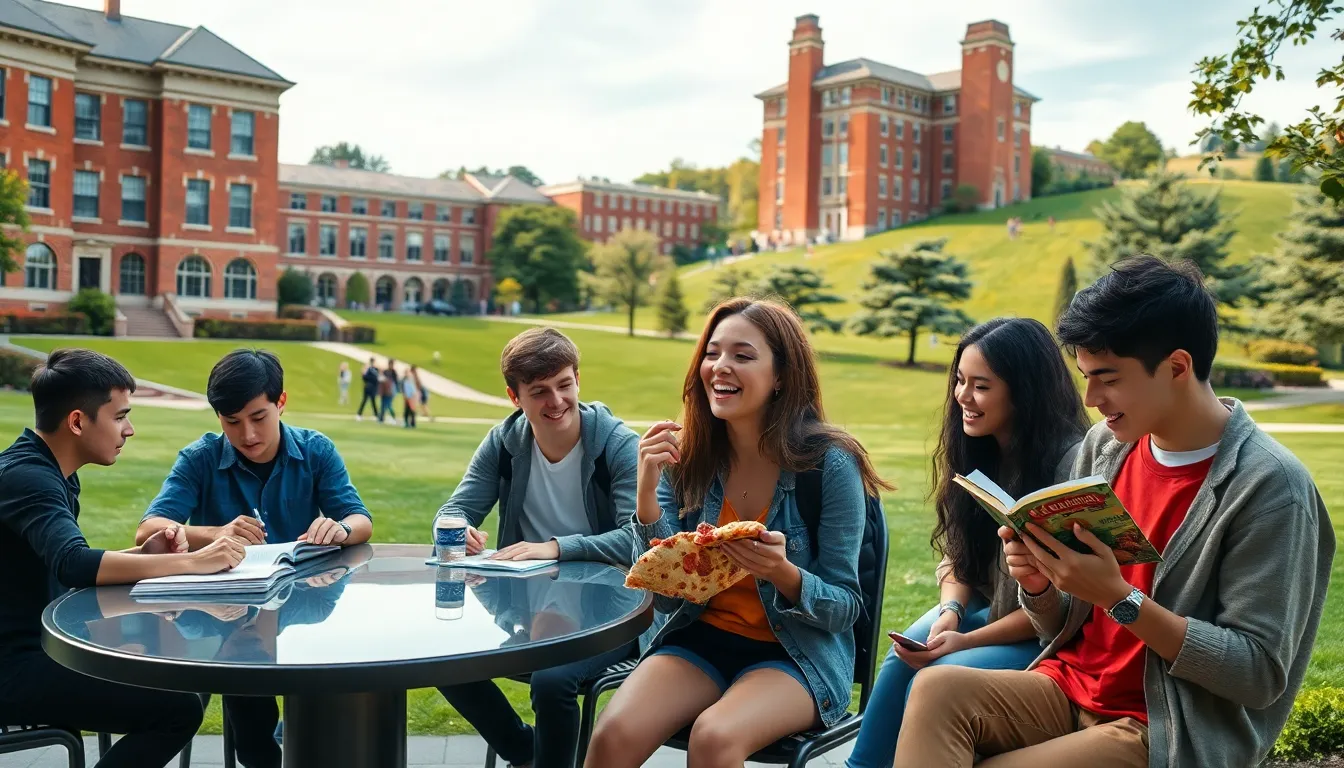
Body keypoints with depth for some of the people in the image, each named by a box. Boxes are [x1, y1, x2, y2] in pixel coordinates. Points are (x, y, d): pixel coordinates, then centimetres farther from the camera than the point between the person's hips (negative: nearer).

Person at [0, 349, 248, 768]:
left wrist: (143, 554, -5)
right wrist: (192, 562, -34)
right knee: (177, 708, -20)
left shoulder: (48, 472, 11)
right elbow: (73, 565, -36)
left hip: (39, 644, 10)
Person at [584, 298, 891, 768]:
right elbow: (667, 597, -4)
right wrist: (648, 493, -18)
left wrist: (783, 573, -28)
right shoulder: (686, 457, -3)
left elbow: (845, 608, -7)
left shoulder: (830, 465, -13)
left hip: (797, 655, -3)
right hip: (700, 640, 3)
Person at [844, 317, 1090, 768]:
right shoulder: (976, 451, 2)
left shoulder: (1071, 462, -20)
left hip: (1047, 636, -5)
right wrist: (950, 611, -14)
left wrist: (967, 641, -21)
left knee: (934, 677, -26)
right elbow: (956, 556, 8)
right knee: (905, 658, -23)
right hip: (982, 609, 5)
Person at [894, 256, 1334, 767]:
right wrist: (1038, 585, -13)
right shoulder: (1105, 445, 4)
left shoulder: (1269, 487, -14)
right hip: (1070, 687, 6)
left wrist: (1118, 597, -24)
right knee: (936, 689, -25)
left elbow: (1260, 674, -16)